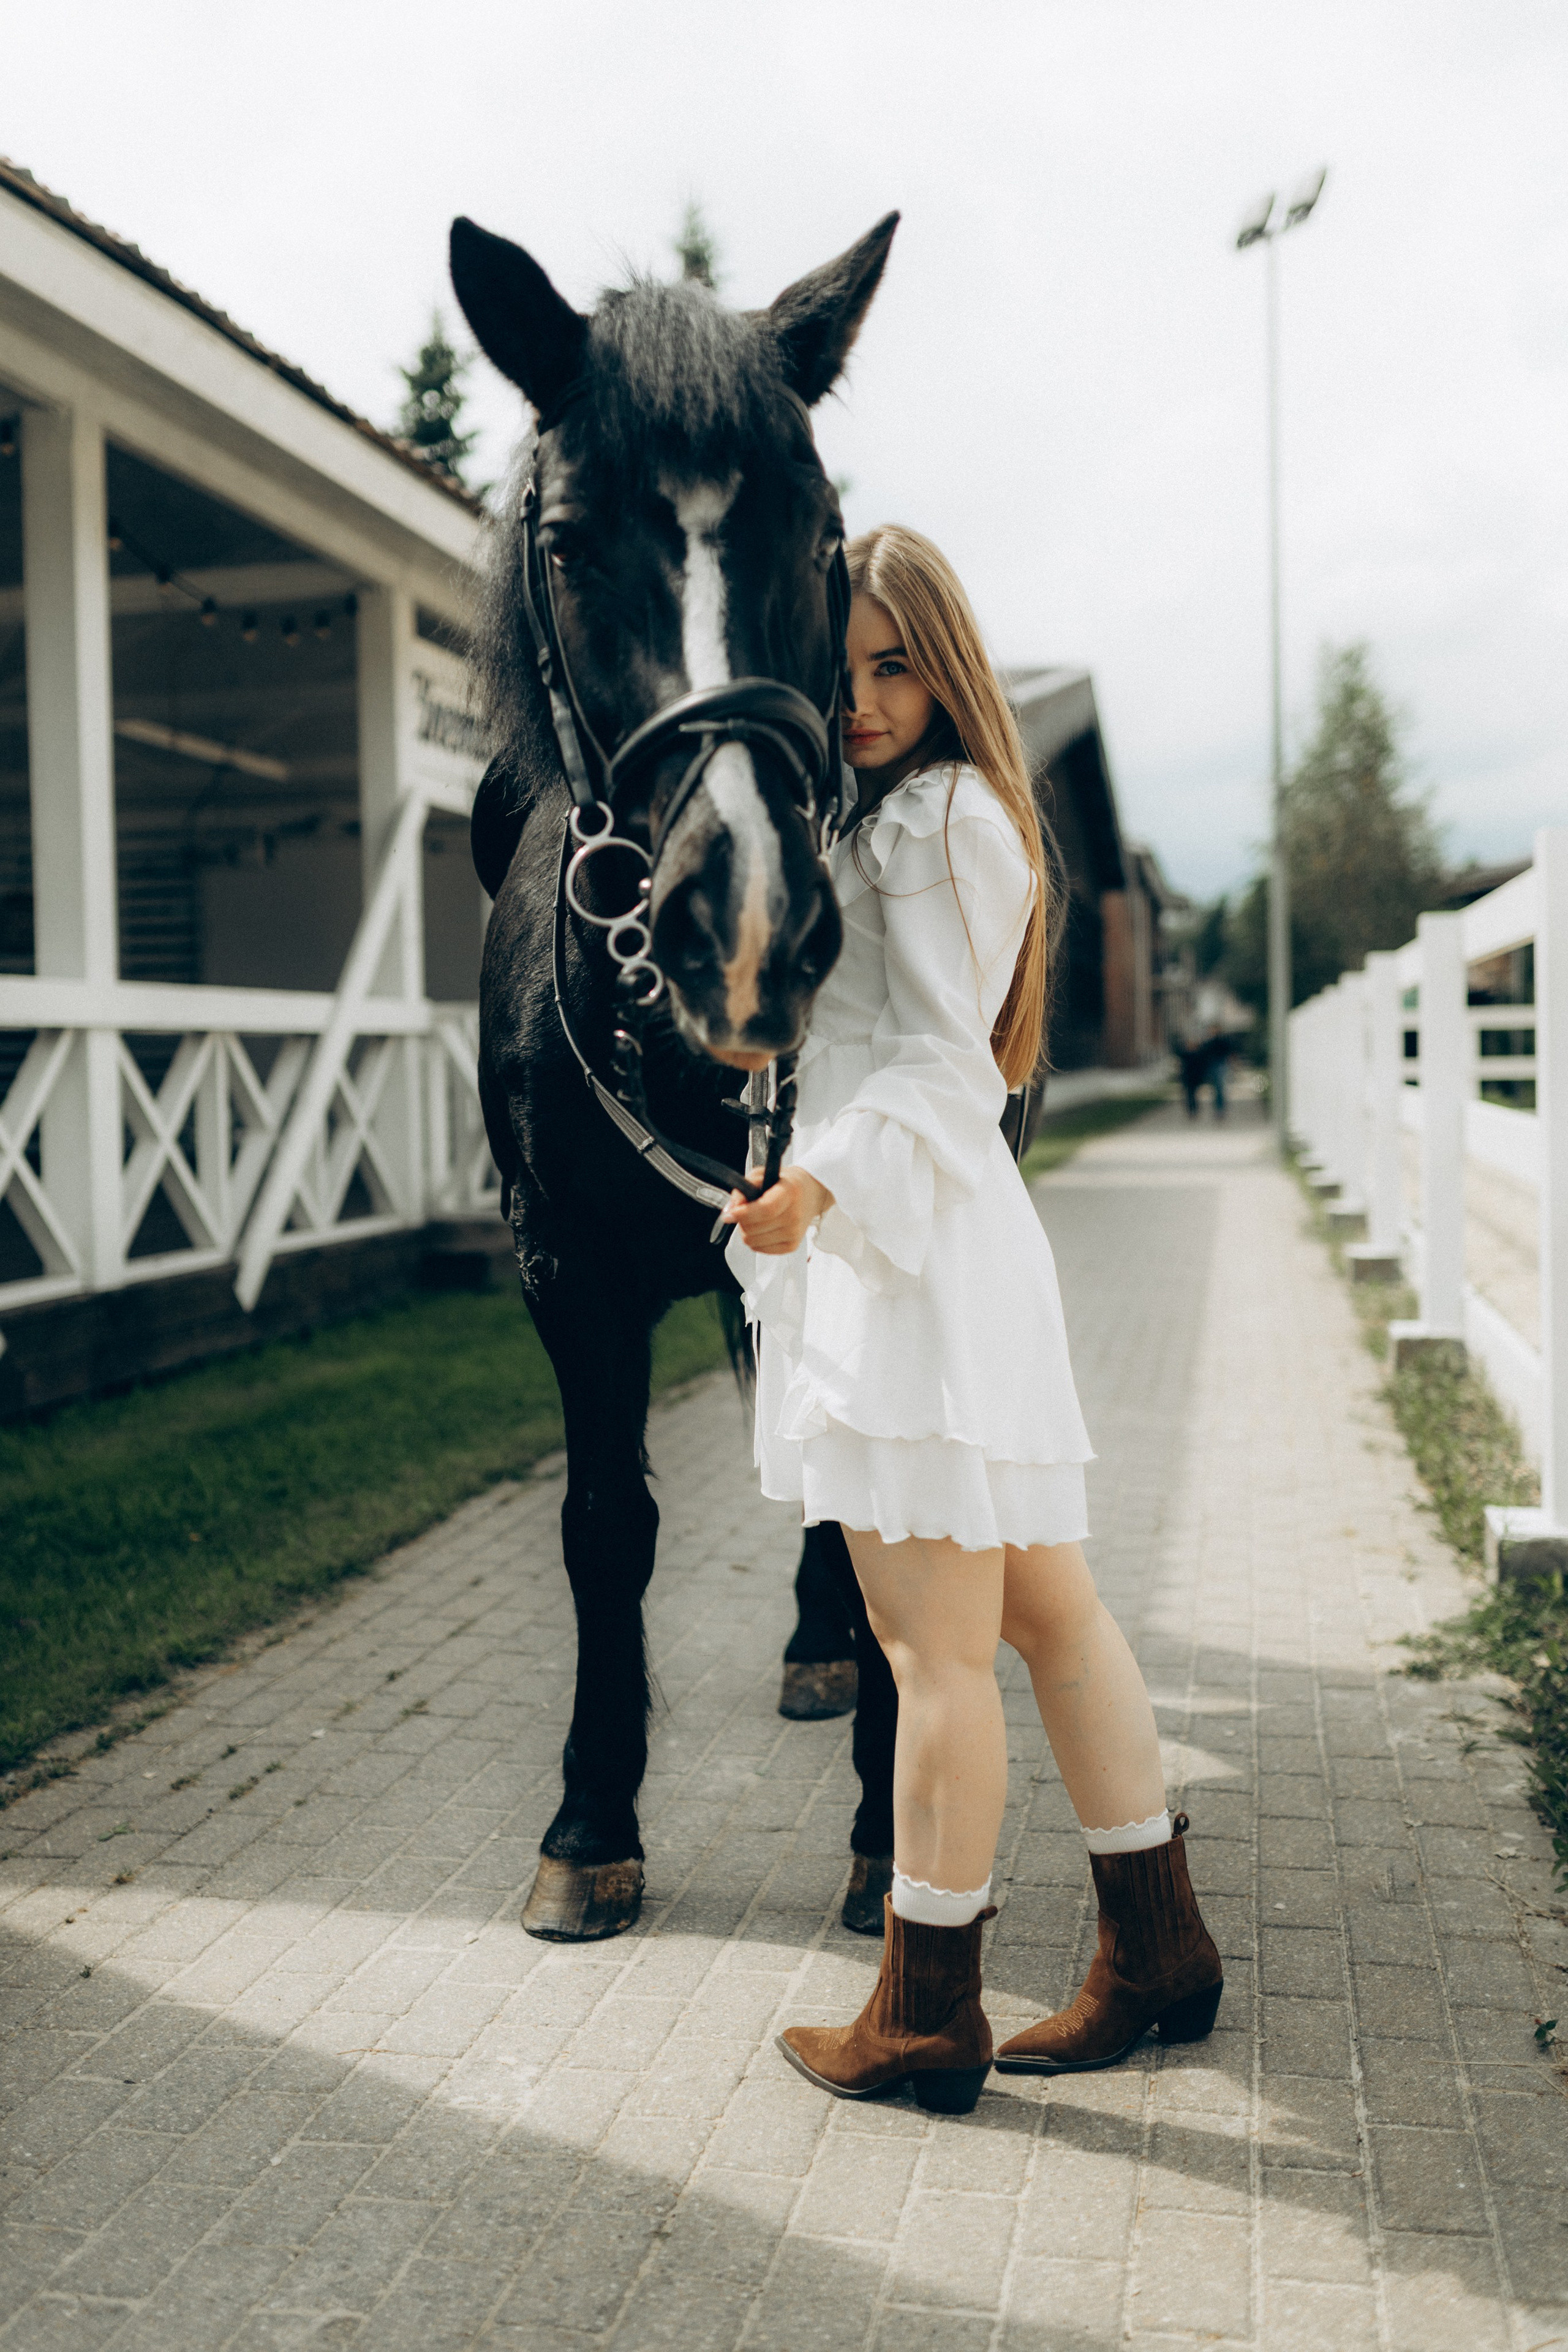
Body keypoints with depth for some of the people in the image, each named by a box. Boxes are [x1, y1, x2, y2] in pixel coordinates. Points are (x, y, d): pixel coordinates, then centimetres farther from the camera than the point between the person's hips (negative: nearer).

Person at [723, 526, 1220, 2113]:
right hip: (927, 1250, 10)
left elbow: (940, 1064, -16)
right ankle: (1156, 1951, 23)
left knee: (934, 1649, -3)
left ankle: (926, 2014, 8)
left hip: (918, 1263, -10)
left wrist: (819, 1183, -29)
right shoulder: (870, 818, 23)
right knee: (1049, 1612, 13)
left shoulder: (939, 815, -6)